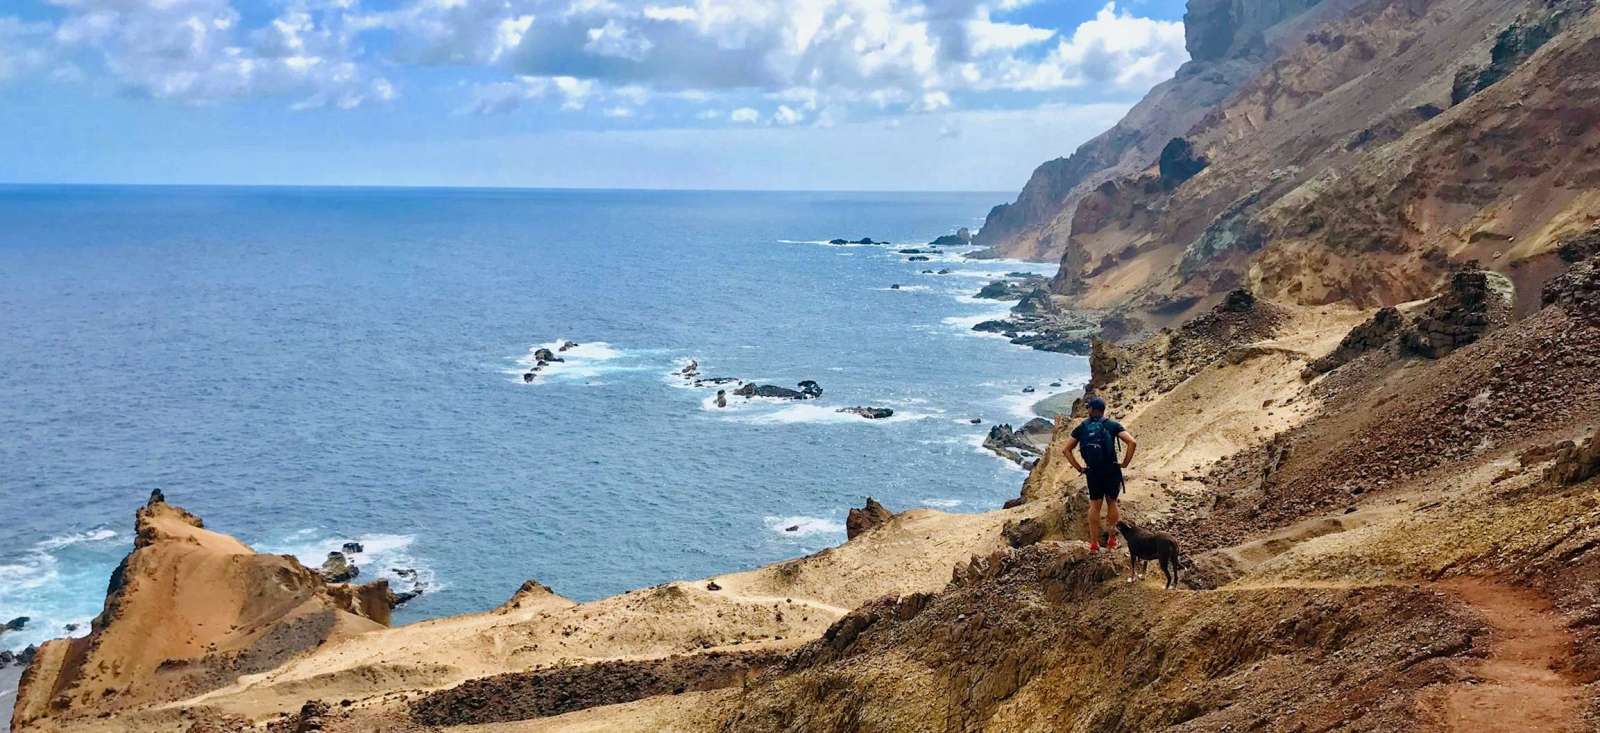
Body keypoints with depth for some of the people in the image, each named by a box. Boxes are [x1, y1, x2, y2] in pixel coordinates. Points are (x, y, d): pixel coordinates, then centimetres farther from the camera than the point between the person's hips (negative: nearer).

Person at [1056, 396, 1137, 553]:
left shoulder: (1081, 428, 3)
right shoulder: (1113, 425, -3)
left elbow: (1066, 449, 2)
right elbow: (1132, 443, -15)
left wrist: (1079, 468, 5)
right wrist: (1125, 463, -5)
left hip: (1092, 473, 1)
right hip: (1112, 471, -1)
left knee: (1094, 506, 11)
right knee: (1112, 504, 15)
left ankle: (1094, 543, 13)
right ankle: (1111, 540, 21)